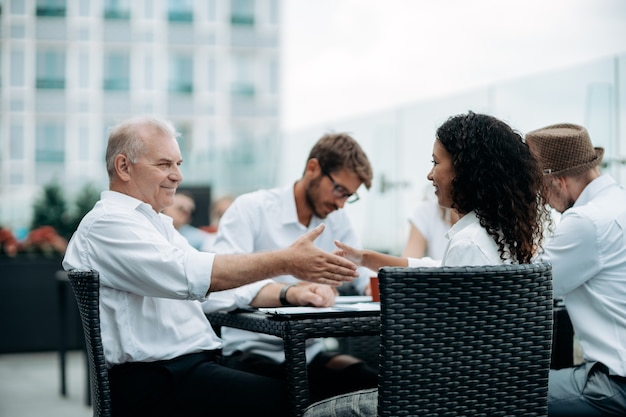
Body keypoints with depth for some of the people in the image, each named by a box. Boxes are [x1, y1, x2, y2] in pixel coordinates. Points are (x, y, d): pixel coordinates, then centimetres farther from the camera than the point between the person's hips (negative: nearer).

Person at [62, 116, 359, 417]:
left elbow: (217, 285, 20)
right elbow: (189, 274, -22)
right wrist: (284, 262, -22)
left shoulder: (156, 223, 23)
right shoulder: (107, 224, -9)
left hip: (193, 366, 9)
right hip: (155, 384, -9)